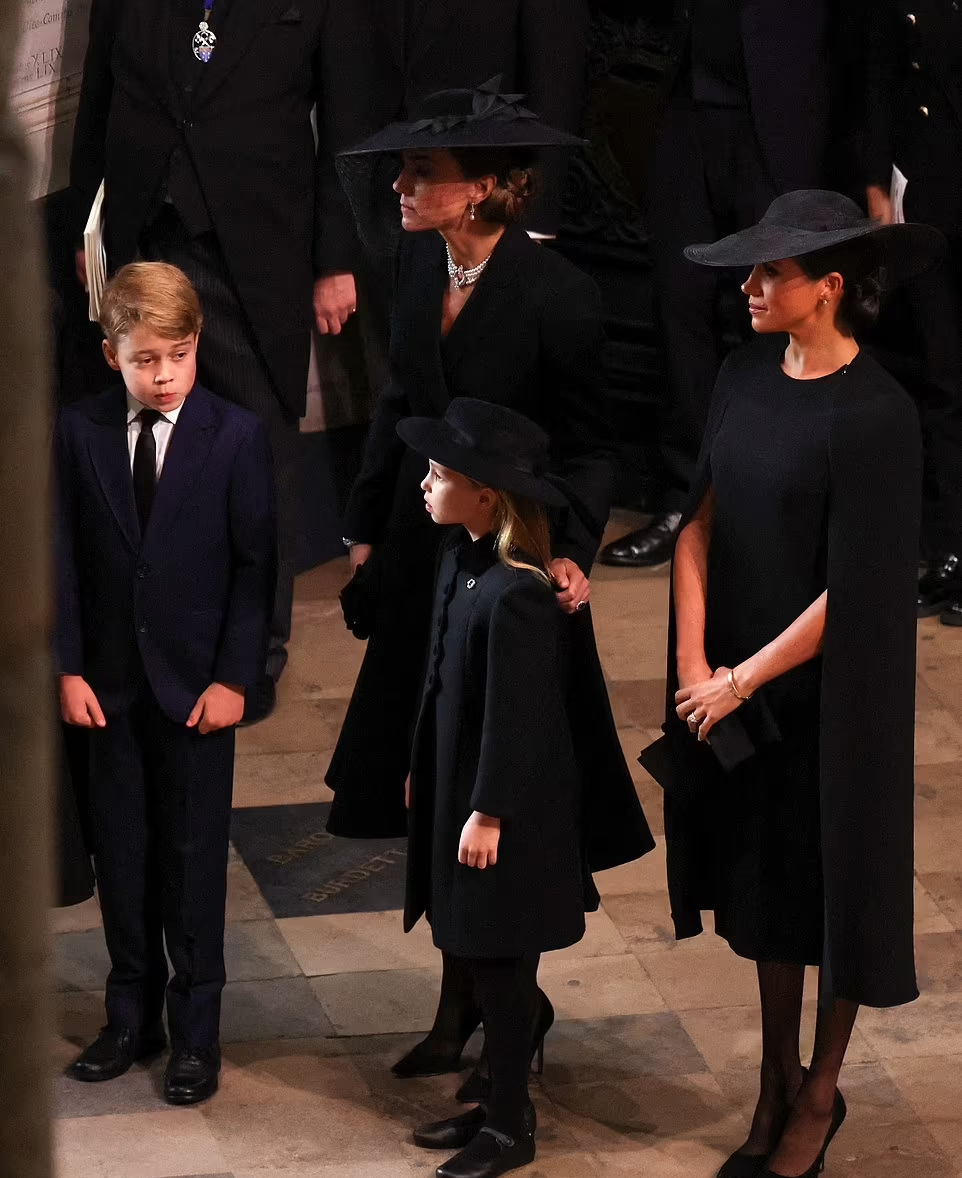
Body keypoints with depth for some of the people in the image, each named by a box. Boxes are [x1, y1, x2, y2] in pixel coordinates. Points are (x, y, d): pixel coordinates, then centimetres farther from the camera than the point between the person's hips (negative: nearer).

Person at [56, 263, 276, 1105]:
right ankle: (132, 1018, 24)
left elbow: (256, 563, -6)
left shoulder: (236, 435, -8)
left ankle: (196, 1029, 15)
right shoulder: (79, 432, -2)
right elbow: (64, 557, 2)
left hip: (198, 682, -2)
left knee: (195, 854, 5)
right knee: (121, 853, 10)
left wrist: (235, 678, -10)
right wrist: (69, 668, -4)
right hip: (111, 681, 2)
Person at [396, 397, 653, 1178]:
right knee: (483, 960, 16)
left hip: (508, 805, -9)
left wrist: (489, 814, -17)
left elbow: (517, 715, -21)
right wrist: (422, 773, 18)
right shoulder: (463, 560, 2)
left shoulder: (518, 595, -25)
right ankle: (501, 1105, 29)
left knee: (501, 963, 3)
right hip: (457, 785, 9)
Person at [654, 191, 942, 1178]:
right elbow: (699, 522, 1)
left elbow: (852, 591, -20)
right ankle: (776, 1087, 31)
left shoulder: (876, 418, -21)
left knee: (833, 883, 10)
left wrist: (742, 680, -14)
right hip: (737, 682, 6)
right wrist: (695, 664, -8)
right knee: (763, 877, 16)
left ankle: (821, 1094, 27)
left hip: (830, 691, -6)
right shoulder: (746, 378, -1)